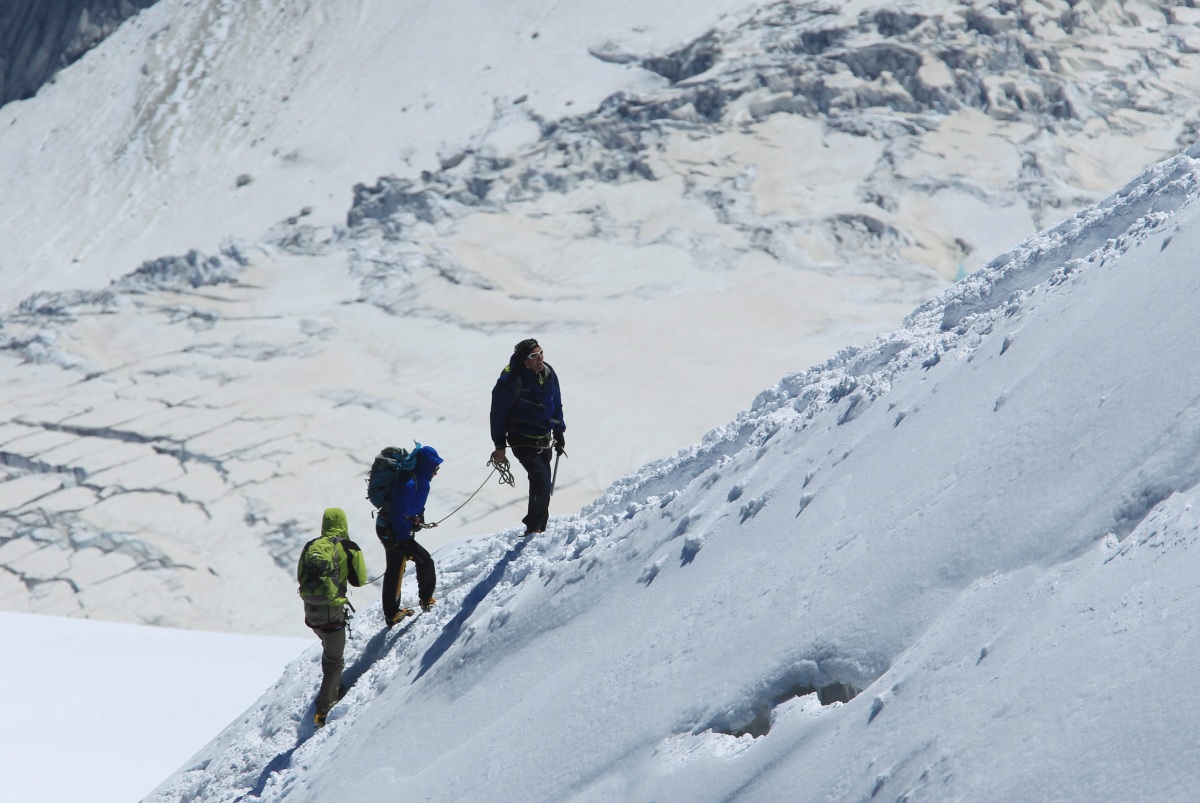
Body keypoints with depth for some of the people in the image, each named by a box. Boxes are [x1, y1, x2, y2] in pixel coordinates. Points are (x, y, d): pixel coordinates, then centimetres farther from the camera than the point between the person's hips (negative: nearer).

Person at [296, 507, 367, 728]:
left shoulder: (311, 546, 6)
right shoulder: (348, 548, -7)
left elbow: (300, 577, 12)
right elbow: (359, 580, -1)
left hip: (310, 610, 5)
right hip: (331, 611, -5)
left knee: (329, 649, 30)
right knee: (334, 660, 4)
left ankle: (334, 691, 41)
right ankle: (323, 710, -1)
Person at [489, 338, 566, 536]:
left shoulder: (549, 374, 0)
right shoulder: (512, 379, -19)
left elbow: (556, 406, 15)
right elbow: (498, 413, -12)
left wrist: (559, 435, 18)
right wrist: (499, 447, -12)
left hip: (543, 441, 7)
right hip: (523, 441, -7)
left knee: (543, 486, 12)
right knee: (542, 482, -18)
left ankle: (540, 529, 25)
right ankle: (533, 529, -6)